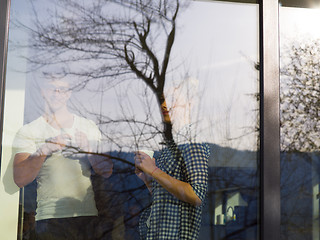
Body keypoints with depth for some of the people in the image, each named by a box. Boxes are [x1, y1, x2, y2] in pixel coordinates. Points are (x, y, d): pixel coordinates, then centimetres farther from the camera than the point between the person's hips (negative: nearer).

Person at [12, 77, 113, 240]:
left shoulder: (89, 128, 12)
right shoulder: (28, 132, 4)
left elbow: (104, 173, 9)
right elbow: (19, 180, -7)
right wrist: (43, 151, -21)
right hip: (50, 218, -2)